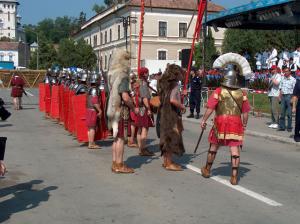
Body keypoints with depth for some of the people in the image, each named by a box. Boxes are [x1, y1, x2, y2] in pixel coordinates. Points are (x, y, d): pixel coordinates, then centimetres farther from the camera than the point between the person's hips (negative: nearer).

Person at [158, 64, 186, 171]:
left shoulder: (165, 83, 11)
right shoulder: (174, 84, -15)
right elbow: (172, 100, -28)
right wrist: (182, 106, -13)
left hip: (164, 113, 9)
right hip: (172, 114, -9)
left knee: (167, 136, 15)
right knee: (173, 137, -2)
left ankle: (166, 161, 25)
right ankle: (169, 163, 3)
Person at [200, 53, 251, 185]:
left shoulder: (219, 91, -5)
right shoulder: (241, 94, 2)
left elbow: (210, 108, -9)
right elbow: (245, 112, 5)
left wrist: (204, 120, 0)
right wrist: (244, 125, 17)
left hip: (220, 122, -1)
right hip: (236, 124, 1)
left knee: (214, 147, 16)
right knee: (235, 149, 1)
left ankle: (207, 170, 31)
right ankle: (234, 176, 0)